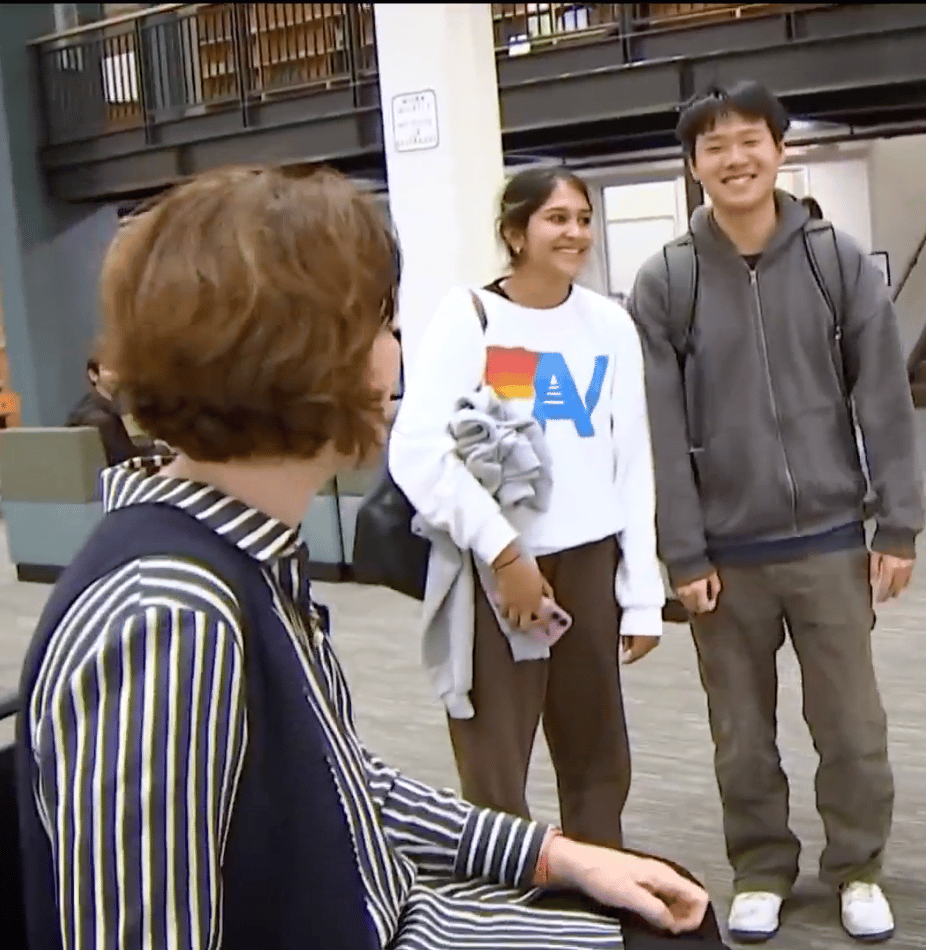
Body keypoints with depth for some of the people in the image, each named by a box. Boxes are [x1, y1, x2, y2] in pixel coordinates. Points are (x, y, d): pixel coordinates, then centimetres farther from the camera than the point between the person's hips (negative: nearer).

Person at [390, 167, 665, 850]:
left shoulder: (609, 324, 8)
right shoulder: (468, 317, -4)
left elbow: (634, 463, 9)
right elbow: (416, 451, -13)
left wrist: (643, 595, 6)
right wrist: (502, 552, -15)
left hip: (589, 562, 4)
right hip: (490, 569, -4)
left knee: (599, 761, 13)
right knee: (493, 771, 0)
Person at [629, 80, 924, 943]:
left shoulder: (839, 261, 0)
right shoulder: (664, 282, -3)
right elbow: (661, 430, -4)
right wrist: (684, 552, -7)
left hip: (829, 542, 0)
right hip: (726, 552, 0)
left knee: (852, 725, 9)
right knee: (743, 735, 11)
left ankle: (857, 869, 29)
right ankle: (761, 871, 30)